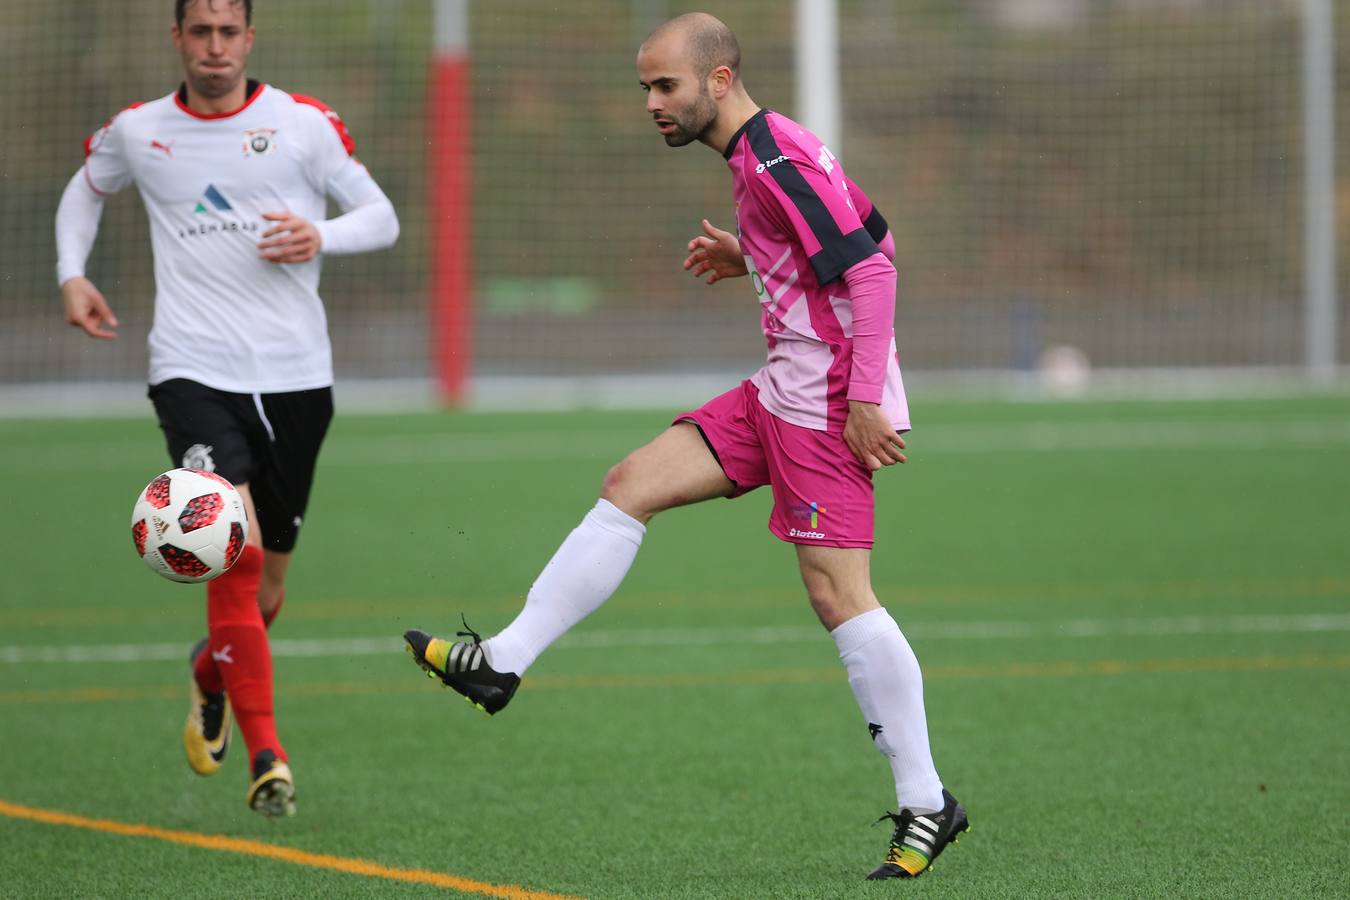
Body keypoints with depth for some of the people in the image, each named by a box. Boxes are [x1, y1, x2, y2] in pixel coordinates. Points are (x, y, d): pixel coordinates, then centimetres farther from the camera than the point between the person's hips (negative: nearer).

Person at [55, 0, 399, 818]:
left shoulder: (305, 124, 2)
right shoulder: (136, 132, 7)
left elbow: (381, 216, 8)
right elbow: (85, 191, 27)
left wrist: (321, 237, -13)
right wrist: (73, 274, 11)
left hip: (295, 376, 1)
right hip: (194, 372, -1)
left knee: (266, 587, 10)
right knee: (235, 553, -22)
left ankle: (211, 678, 45)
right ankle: (268, 758, -20)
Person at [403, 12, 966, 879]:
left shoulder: (776, 160, -17)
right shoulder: (763, 153, 14)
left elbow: (872, 266, -22)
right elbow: (873, 234, 22)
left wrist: (866, 394, -24)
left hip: (829, 401, -10)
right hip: (786, 389, 10)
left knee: (837, 591, -12)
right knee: (631, 485, 6)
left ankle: (925, 803, -6)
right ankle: (502, 663, 8)